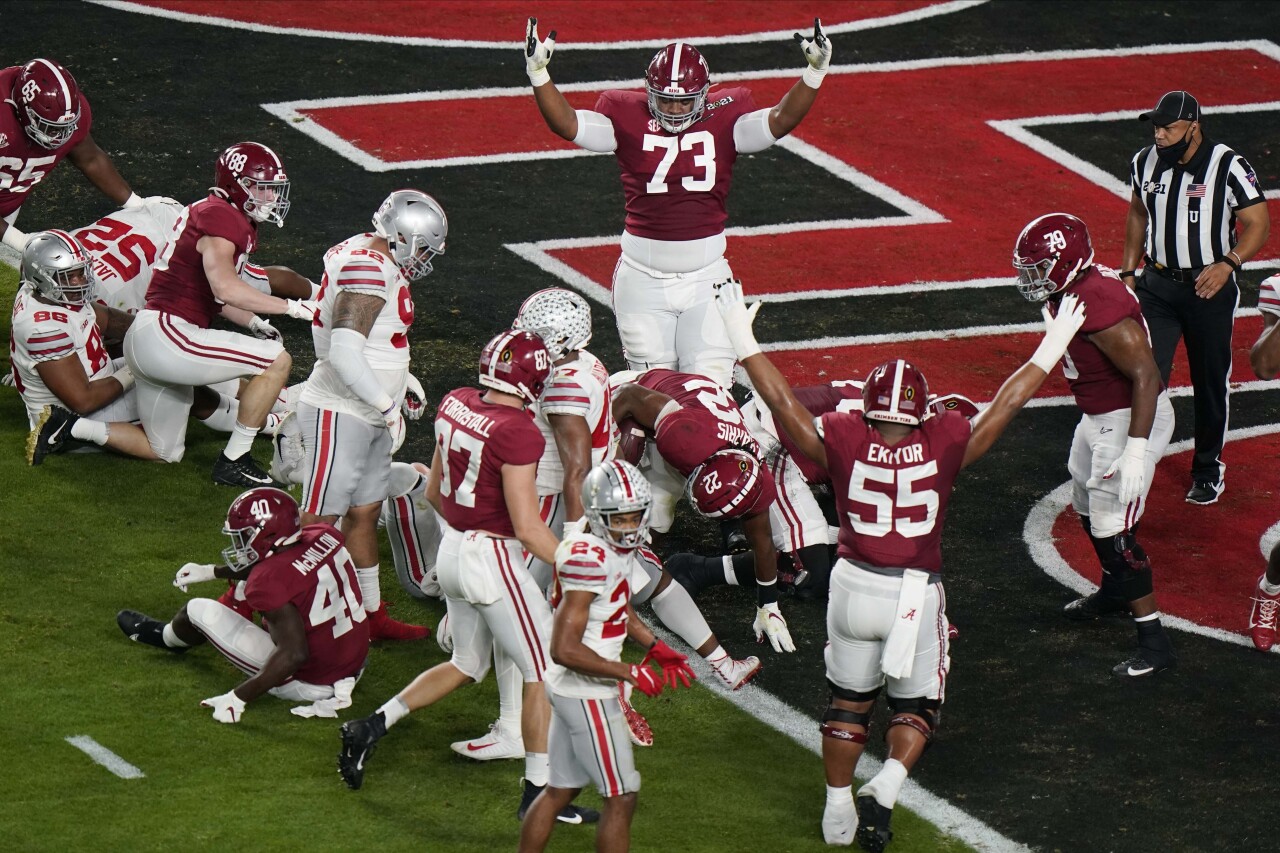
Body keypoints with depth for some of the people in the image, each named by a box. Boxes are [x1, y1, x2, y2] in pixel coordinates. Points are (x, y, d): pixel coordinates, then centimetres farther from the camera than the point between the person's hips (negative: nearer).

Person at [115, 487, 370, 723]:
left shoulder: (269, 581, -26)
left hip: (310, 682, -7)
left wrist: (238, 698, -24)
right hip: (354, 668, 7)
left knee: (199, 611, 8)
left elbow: (294, 655, -31)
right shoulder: (326, 536, -3)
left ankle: (165, 636, 43)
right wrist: (214, 572, 29)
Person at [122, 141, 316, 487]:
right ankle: (234, 463, -4)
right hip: (163, 333, -11)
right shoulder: (220, 217, -14)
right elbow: (225, 288, -27)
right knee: (277, 361, -12)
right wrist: (291, 307, -23)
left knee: (166, 453, 22)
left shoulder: (240, 224, 17)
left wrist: (255, 324, 8)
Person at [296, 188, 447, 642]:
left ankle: (372, 614, 29)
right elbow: (344, 353, -30)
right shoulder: (370, 271, -23)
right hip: (338, 416, -10)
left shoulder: (374, 259, 8)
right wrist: (388, 406, -21)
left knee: (364, 514, 18)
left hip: (367, 416, 10)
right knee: (318, 523, -3)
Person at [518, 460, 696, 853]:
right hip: (586, 693, -10)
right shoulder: (589, 559, -26)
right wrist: (631, 673, -20)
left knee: (560, 790, 19)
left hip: (568, 688, 10)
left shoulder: (619, 548, 3)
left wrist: (656, 648, 16)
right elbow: (565, 649, -27)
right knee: (621, 798, -1)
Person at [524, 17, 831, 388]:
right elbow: (568, 124, -15)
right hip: (642, 278, 0)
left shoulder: (724, 121, -2)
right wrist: (539, 75, -30)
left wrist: (814, 74, -29)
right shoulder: (629, 120, -4)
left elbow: (780, 120, -14)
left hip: (706, 277, 0)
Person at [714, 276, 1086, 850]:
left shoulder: (844, 442, -11)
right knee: (916, 705, 15)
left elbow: (782, 402, -2)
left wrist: (744, 343, 10)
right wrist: (1050, 350, 13)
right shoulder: (946, 444, -11)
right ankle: (886, 787, -9)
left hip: (854, 586, 1)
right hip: (916, 593, -1)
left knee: (848, 701, 19)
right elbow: (1006, 404, 0)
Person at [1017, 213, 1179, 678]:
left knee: (1113, 531, -8)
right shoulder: (1076, 290, -1)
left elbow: (1146, 376, -32)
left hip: (1128, 423, -10)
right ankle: (1114, 592, 52)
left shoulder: (1099, 308, -31)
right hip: (1099, 417, 10)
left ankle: (1154, 642, -1)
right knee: (1089, 511, 28)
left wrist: (1136, 450, -35)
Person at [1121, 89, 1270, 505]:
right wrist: (1128, 271, 13)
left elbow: (1258, 223, -12)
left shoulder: (1228, 167, -16)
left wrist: (1228, 263, -28)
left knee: (1211, 384, 10)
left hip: (1210, 287, -3)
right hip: (1158, 284, 3)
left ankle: (1208, 469, 26)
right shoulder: (1145, 163, -2)